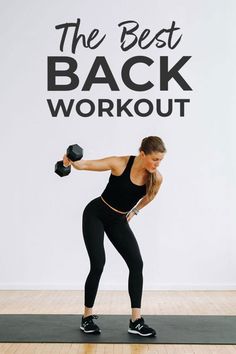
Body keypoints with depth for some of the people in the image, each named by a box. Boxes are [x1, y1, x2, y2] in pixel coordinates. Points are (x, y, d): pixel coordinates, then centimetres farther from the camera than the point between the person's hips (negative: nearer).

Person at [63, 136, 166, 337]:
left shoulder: (157, 178, -12)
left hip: (119, 221, 4)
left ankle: (136, 321, -3)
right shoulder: (121, 163, -23)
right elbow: (87, 164, -23)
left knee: (137, 264, -9)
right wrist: (72, 162, -44)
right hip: (96, 215, -4)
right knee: (98, 264, -14)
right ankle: (87, 317, 5)